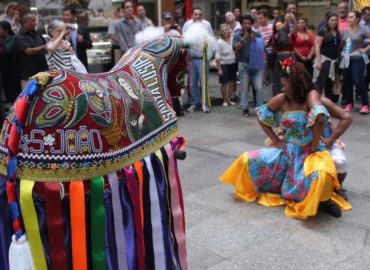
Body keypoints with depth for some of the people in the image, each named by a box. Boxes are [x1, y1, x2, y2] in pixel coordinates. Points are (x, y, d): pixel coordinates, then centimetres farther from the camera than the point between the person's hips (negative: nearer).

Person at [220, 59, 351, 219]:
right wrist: (276, 141, 3)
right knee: (248, 160, -7)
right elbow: (261, 116, 9)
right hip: (286, 152, 5)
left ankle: (321, 200, -3)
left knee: (320, 175, -38)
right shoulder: (281, 99, -2)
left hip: (308, 152, -5)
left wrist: (313, 149, -25)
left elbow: (320, 120, -34)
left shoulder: (311, 96, -16)